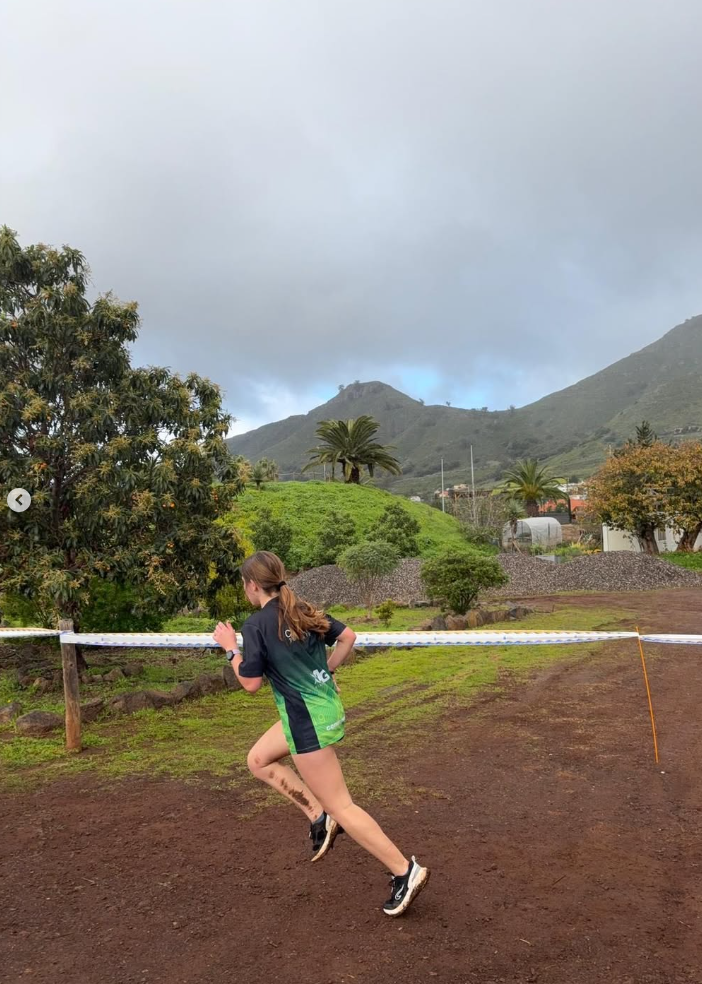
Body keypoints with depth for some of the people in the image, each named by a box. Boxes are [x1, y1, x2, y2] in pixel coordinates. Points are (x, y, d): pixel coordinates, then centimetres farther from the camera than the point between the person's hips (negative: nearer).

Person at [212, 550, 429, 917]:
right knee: (258, 760, 22)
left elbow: (251, 683, -12)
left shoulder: (255, 625, -15)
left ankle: (405, 871, 6)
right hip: (323, 705, 9)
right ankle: (319, 817, 19)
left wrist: (230, 648, 0)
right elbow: (347, 637, 11)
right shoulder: (304, 611, 6)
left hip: (308, 719, -9)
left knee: (341, 806, 2)